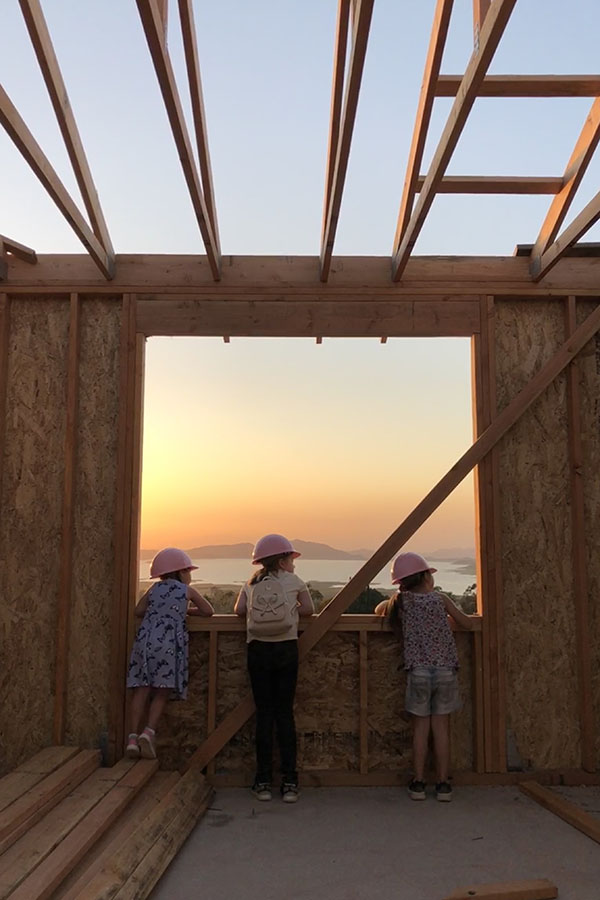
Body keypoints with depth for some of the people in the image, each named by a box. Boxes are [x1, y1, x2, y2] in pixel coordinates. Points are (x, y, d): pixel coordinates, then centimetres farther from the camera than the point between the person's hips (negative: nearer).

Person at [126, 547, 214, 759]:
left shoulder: (154, 589, 20)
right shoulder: (187, 590, 14)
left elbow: (139, 611, 19)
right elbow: (208, 611, 21)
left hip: (145, 639, 3)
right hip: (169, 642, -3)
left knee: (141, 690, 3)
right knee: (162, 692, 2)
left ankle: (133, 736, -2)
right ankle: (149, 731, -14)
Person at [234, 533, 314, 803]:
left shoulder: (252, 583, 9)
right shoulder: (292, 581, 4)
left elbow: (238, 610, 2)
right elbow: (309, 609, 3)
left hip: (258, 650, 1)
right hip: (286, 649, -1)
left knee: (264, 713, 7)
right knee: (285, 713, 6)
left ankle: (263, 781, 10)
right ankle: (289, 782, 8)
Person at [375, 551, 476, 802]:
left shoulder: (401, 601, 4)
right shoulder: (440, 599, 3)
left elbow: (379, 610, 23)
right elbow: (469, 624, 9)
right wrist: (456, 612, 28)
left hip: (418, 671, 0)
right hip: (445, 670, 0)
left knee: (420, 728, 9)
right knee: (441, 728, 7)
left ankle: (418, 783, 13)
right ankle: (443, 784, 13)